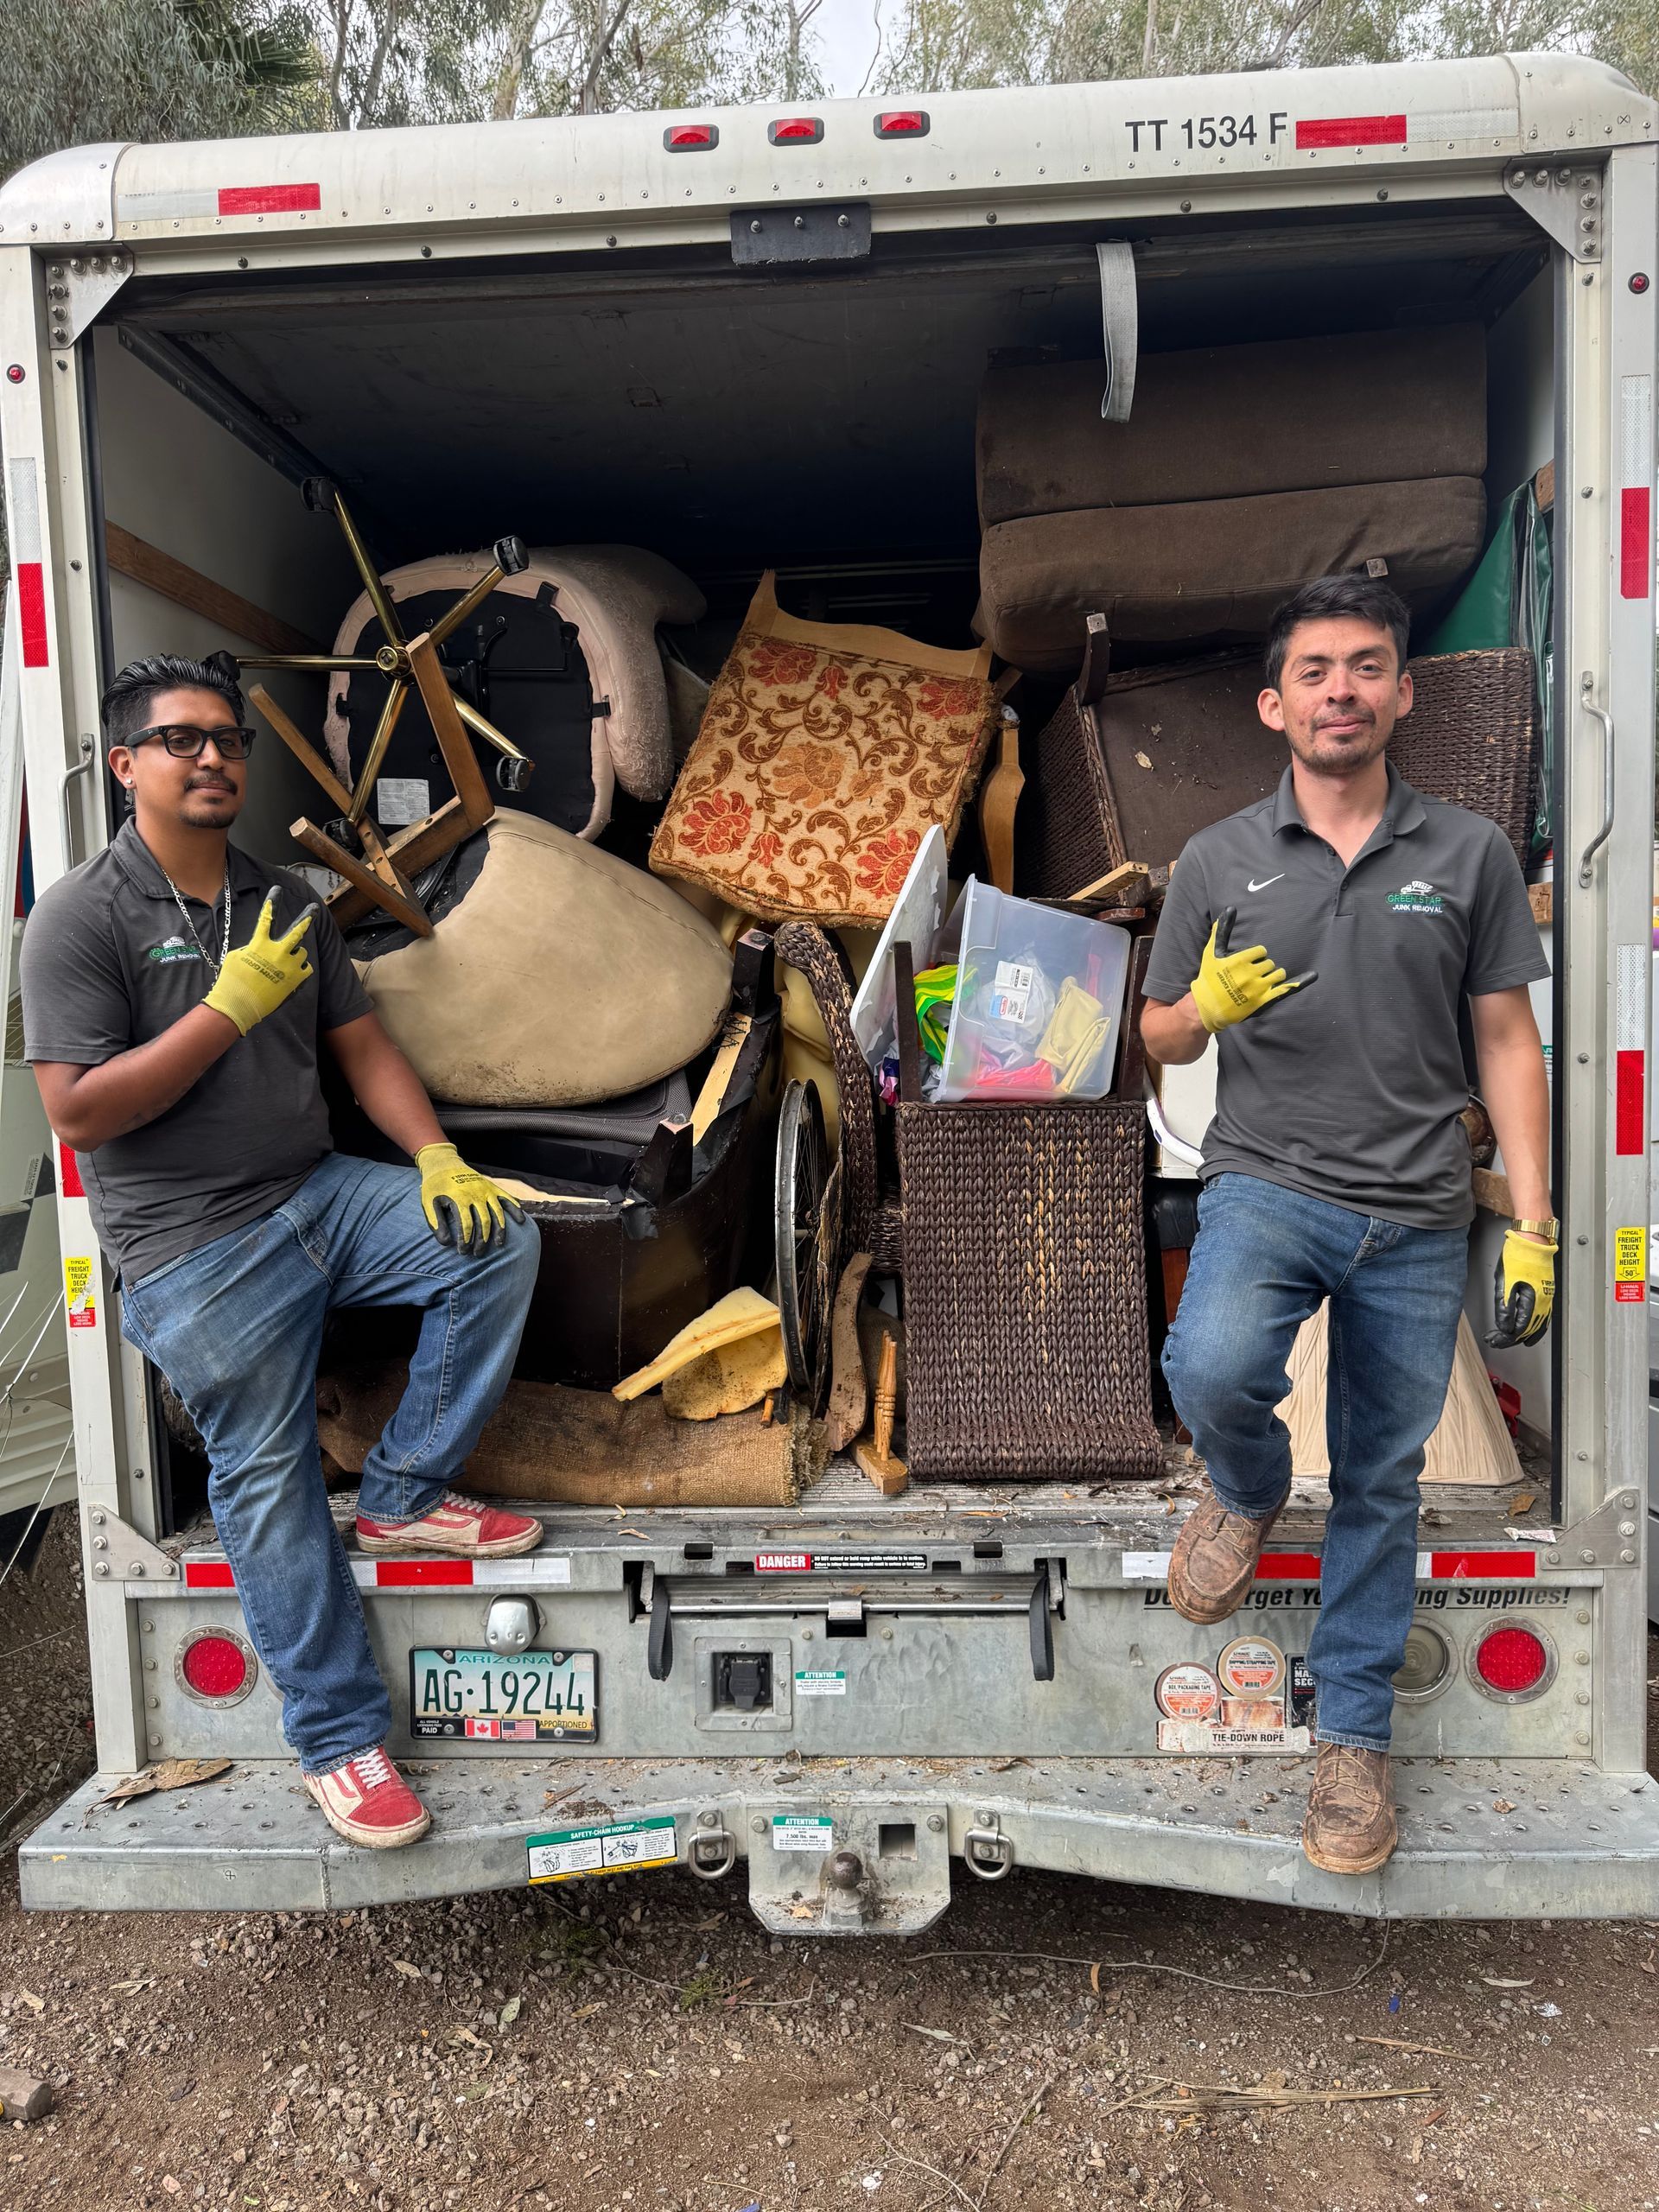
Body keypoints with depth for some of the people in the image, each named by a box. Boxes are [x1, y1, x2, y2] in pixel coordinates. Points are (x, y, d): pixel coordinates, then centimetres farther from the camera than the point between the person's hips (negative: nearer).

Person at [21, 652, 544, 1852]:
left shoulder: (288, 900, 11)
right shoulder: (84, 917, -8)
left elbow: (362, 1044, 11)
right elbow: (80, 1113, -15)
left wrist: (436, 1155, -6)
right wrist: (231, 1006, -20)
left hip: (320, 1192, 6)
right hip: (193, 1248, -5)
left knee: (500, 1241, -13)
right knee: (268, 1479, -2)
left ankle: (404, 1495, 1)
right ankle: (339, 1741, 10)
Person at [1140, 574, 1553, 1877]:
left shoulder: (1471, 853, 4)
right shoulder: (1220, 861, 4)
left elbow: (1508, 1044, 5)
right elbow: (1163, 1041, 9)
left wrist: (1534, 1228, -1)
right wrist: (1206, 1005, -15)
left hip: (1418, 1217, 1)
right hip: (1267, 1182, -1)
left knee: (1382, 1484, 9)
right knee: (1213, 1371, -29)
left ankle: (1354, 1733, 29)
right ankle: (1250, 1492, 8)